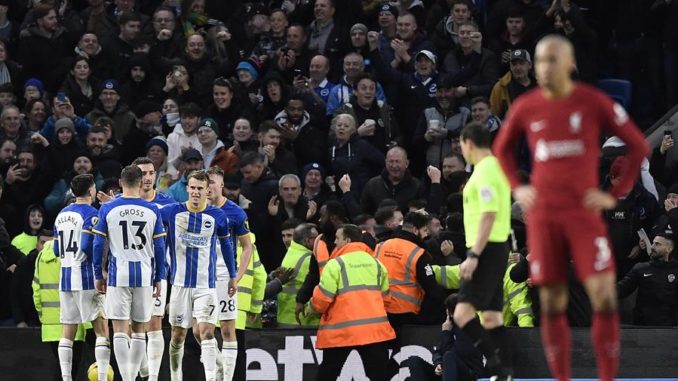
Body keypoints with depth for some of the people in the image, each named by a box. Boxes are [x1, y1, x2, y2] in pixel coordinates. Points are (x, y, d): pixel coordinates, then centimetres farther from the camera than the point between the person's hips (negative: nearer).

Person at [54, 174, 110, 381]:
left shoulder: (61, 215, 13)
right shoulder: (91, 214, -10)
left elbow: (57, 250, 15)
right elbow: (88, 247, -19)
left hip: (66, 277, 7)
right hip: (86, 278, -7)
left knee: (68, 331, 7)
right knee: (101, 328, -2)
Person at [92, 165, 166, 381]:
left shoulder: (107, 209, -1)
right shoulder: (152, 211, 2)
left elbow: (98, 245, 0)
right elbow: (159, 248, 4)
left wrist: (98, 276, 9)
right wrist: (159, 278, 12)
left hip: (118, 275, -1)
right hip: (144, 275, 1)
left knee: (120, 330, -1)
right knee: (139, 330, 12)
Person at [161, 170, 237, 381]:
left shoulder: (218, 216, 0)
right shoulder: (172, 212, -2)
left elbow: (226, 244, 16)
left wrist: (232, 275, 19)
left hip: (206, 286, -1)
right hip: (180, 283, 1)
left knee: (207, 332, -14)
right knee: (178, 335, 8)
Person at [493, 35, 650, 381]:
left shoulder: (593, 103, -4)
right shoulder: (525, 108, 4)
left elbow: (638, 146, 4)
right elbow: (502, 148, 23)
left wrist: (615, 194, -1)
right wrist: (517, 188, 10)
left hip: (584, 213, -2)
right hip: (542, 216, 2)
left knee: (603, 295, -13)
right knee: (551, 303, 2)